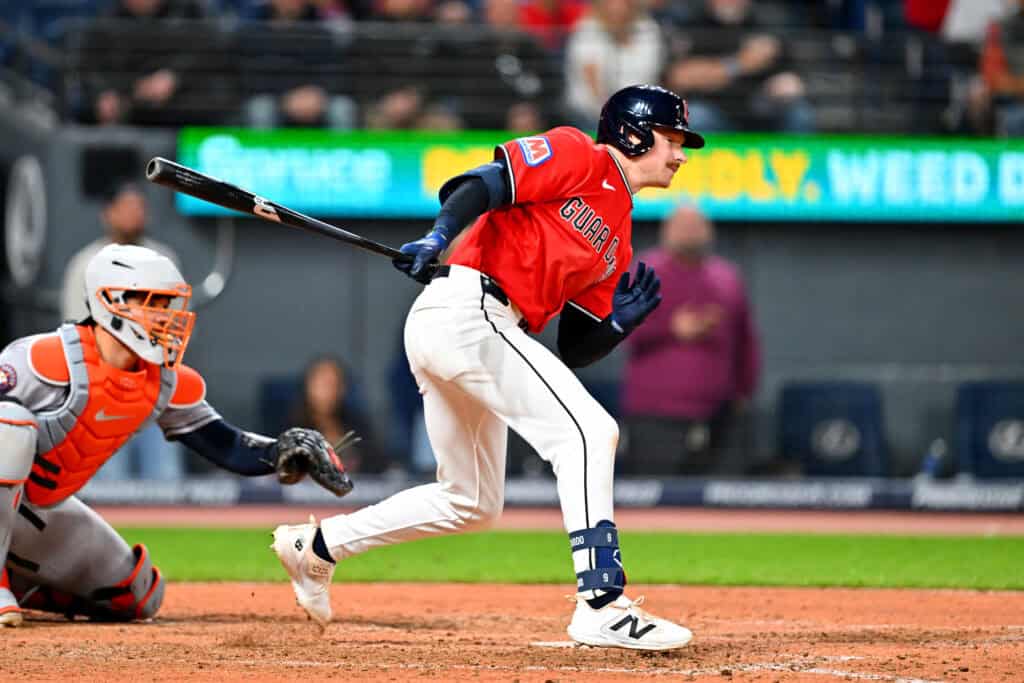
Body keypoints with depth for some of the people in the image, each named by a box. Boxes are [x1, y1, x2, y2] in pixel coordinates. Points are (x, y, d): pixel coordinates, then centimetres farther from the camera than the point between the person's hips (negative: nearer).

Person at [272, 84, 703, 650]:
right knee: (587, 431, -18)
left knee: (472, 503, 18)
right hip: (466, 309, -10)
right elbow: (481, 184, -13)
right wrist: (437, 238, -28)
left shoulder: (617, 242, 25)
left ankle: (316, 546, 30)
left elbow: (573, 352, 22)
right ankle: (601, 606, -25)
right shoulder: (576, 155, 2)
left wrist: (619, 322, 6)